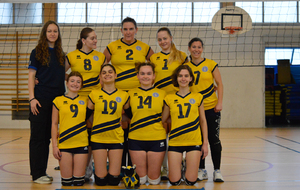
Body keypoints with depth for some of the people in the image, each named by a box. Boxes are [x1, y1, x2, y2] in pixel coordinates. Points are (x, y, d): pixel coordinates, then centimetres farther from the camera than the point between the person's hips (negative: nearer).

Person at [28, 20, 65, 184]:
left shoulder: (61, 54, 14)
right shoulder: (37, 52, 0)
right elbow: (31, 76, -5)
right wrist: (32, 98, -14)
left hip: (57, 99, 5)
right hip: (41, 99, -5)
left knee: (47, 137, 10)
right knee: (38, 136, -1)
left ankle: (42, 172, 18)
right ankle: (37, 174, 4)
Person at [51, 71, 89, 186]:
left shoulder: (85, 100, 9)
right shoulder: (58, 101, 4)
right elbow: (54, 124, 5)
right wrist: (54, 145, 0)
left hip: (81, 143, 1)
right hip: (64, 144, -1)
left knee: (79, 181, -1)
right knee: (66, 181, -1)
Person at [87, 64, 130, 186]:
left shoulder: (123, 95, 4)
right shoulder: (94, 94, 2)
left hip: (117, 139, 1)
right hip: (98, 138, -1)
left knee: (114, 178, -2)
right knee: (101, 179, -3)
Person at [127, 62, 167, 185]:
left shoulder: (161, 94, 3)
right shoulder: (131, 94, 5)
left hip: (157, 139, -1)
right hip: (136, 139, 1)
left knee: (154, 179, 6)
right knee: (140, 179, 6)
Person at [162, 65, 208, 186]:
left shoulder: (198, 97, 5)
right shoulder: (169, 99, 3)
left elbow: (203, 121, 10)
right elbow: (162, 120, 11)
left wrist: (205, 143, 6)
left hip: (194, 142, 0)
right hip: (175, 142, 0)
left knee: (191, 181, -2)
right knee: (174, 181, -1)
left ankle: (188, 164, 29)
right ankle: (180, 165, 31)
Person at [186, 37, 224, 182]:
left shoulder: (211, 64, 0)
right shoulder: (185, 66, 5)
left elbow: (219, 84, 1)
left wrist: (219, 103, -7)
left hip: (211, 107, -2)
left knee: (214, 139, 0)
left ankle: (217, 171, 8)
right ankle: (202, 170, 17)